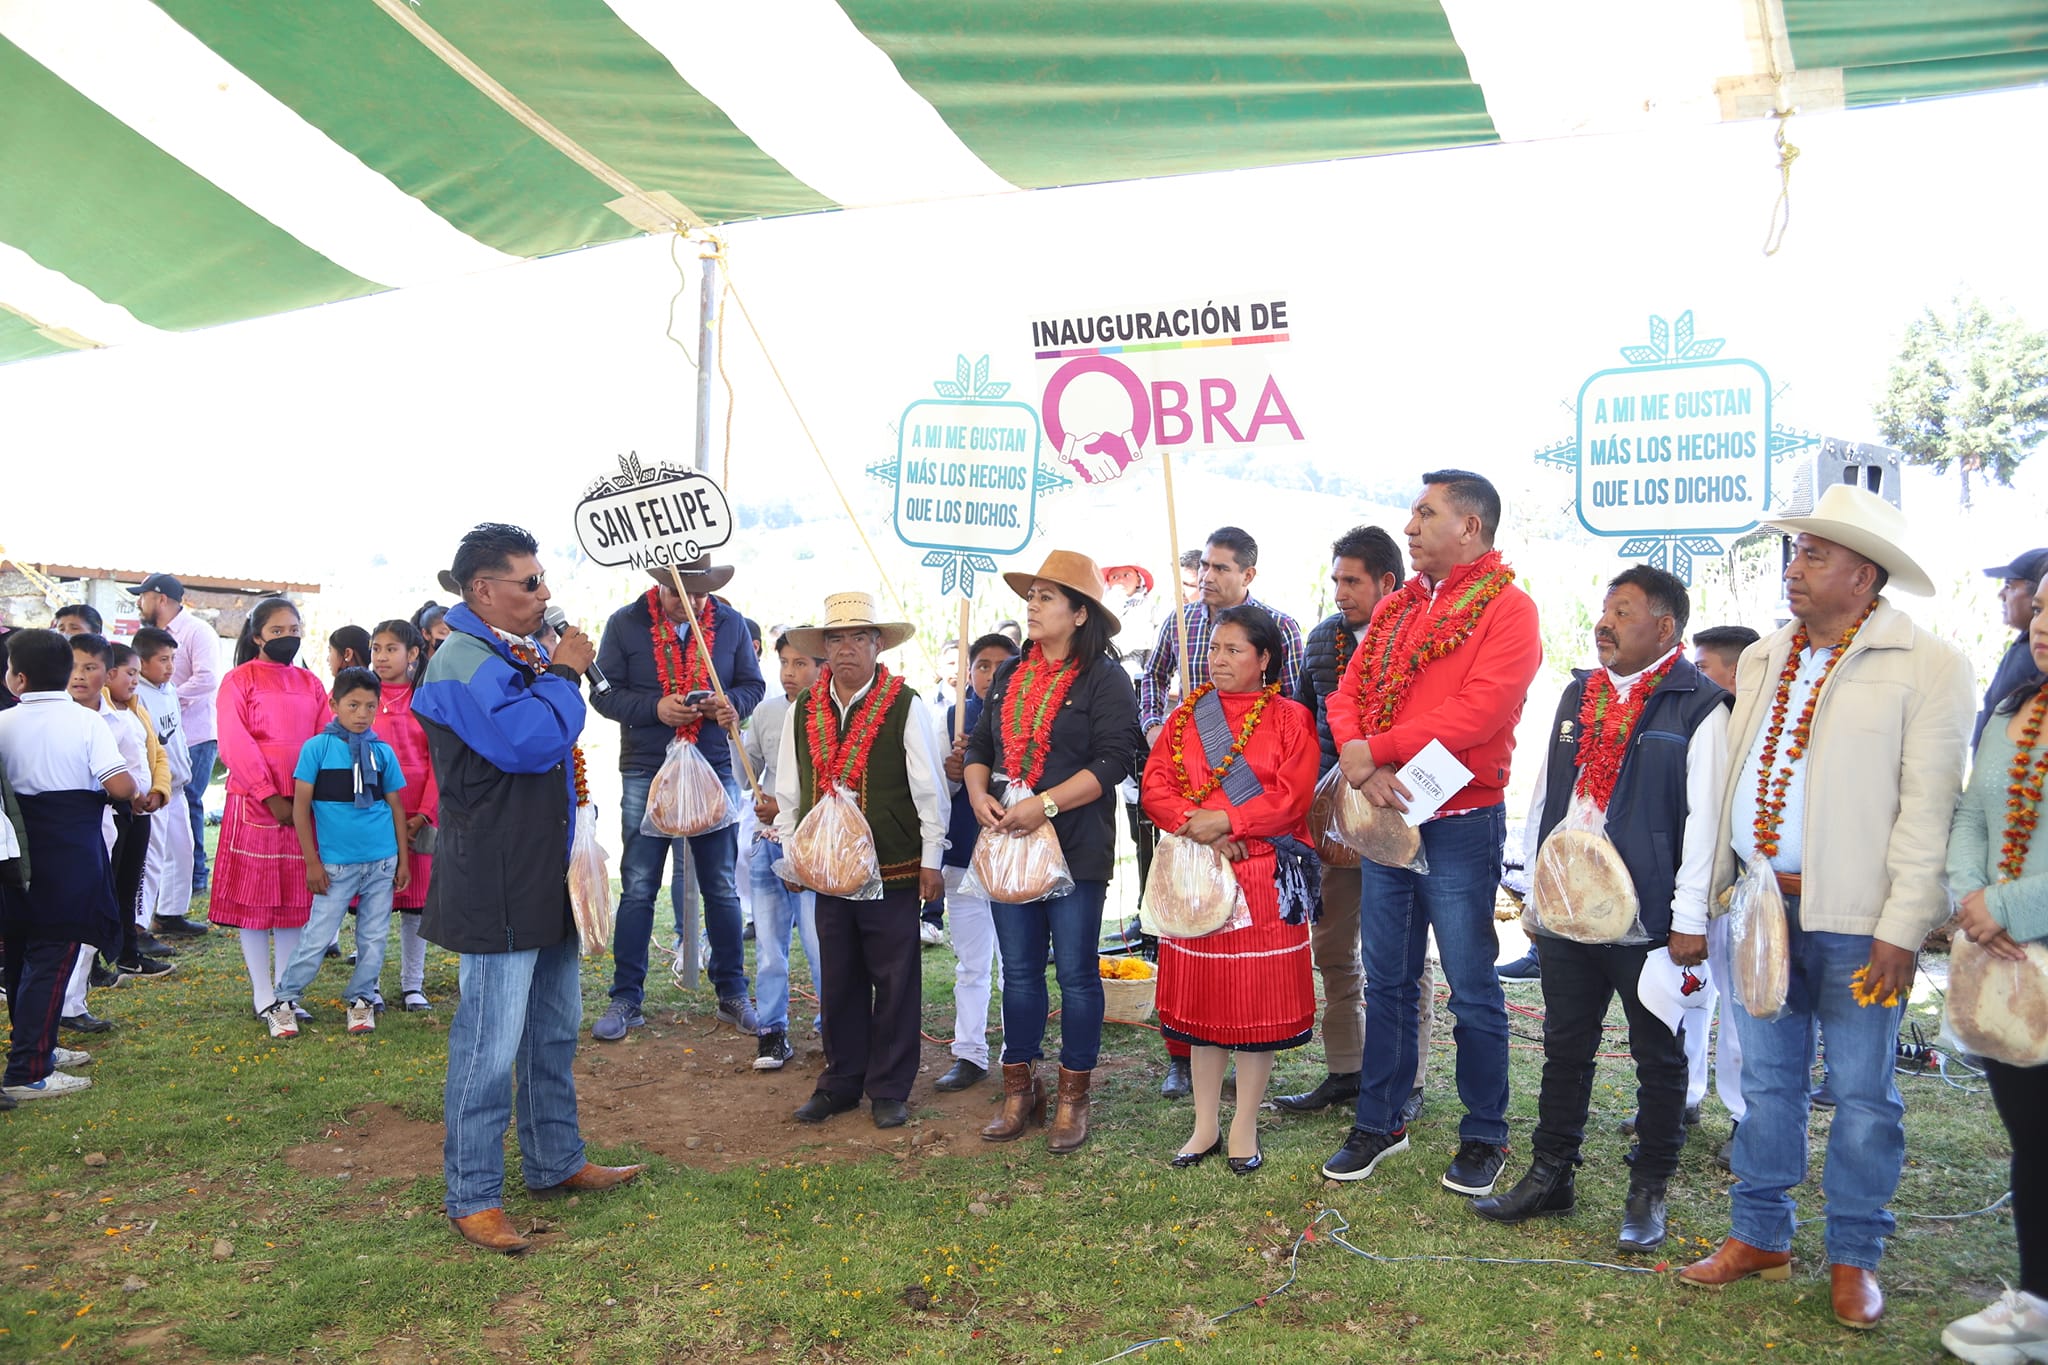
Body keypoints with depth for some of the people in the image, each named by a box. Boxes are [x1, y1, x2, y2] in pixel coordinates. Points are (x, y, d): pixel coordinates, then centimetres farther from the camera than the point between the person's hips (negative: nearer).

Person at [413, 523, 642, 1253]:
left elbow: (553, 741, 24)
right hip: (498, 889, -10)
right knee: (491, 1045, -2)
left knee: (556, 1030, 18)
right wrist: (563, 674, -17)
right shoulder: (462, 662, -17)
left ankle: (556, 1161, 32)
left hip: (544, 880, 10)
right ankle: (472, 1196, 10)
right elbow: (527, 741, -30)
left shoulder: (511, 655, 15)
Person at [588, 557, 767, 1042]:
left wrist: (729, 703, -15)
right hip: (646, 772, -1)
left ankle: (733, 995, 20)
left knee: (722, 888, 9)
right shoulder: (625, 624, -3)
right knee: (638, 888, 4)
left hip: (716, 772, 2)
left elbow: (752, 685, 8)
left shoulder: (730, 623, 2)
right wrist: (655, 707, -19)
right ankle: (626, 999, 14)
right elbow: (604, 692, -3)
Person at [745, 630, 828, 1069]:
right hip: (769, 841, 5)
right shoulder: (766, 712, 6)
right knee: (769, 943, 10)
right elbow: (746, 775, 13)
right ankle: (773, 1031, 21)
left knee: (820, 943, -2)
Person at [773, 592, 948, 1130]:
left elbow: (929, 788, -3)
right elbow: (789, 790, 15)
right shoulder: (803, 710, 7)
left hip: (894, 868, -3)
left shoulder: (905, 707, -5)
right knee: (838, 979, 12)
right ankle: (841, 1081, 25)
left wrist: (931, 859, -4)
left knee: (894, 980, 4)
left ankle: (889, 1089, 17)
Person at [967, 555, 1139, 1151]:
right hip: (1007, 840, 6)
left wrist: (1045, 803, -22)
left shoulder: (1105, 678, -8)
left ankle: (1073, 1097, 17)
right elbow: (980, 745, 16)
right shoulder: (1010, 675, 13)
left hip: (1075, 847, -6)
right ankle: (1020, 1090, 24)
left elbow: (1114, 761, -16)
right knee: (1019, 969, 12)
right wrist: (978, 795, -4)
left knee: (1076, 972, 3)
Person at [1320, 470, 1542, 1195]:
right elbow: (1347, 693, 7)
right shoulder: (1395, 609, 13)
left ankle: (1483, 1137, 20)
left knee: (1472, 987, 4)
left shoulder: (1507, 608, -9)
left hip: (1458, 826, -6)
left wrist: (1375, 750, -15)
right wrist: (1363, 767, -13)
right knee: (1386, 980, 14)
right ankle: (1379, 1121, 26)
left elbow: (1479, 711, -21)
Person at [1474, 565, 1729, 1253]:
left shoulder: (1698, 706, -7)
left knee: (1658, 1057, 10)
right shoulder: (1579, 694, 12)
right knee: (1565, 1047, 14)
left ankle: (1649, 1192, 23)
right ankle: (1550, 1175, 26)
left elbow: (1705, 818, -11)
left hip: (1649, 923, -6)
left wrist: (1690, 920, -14)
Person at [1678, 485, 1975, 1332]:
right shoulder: (1763, 659, 12)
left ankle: (1854, 1257, 22)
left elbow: (1928, 805, -11)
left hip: (1854, 915, -5)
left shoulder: (1925, 666, -7)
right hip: (1759, 902, 6)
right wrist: (1711, 893, 12)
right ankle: (1760, 1235, 27)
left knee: (1861, 1090, 6)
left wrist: (1901, 929, -15)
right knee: (1766, 1078, 14)